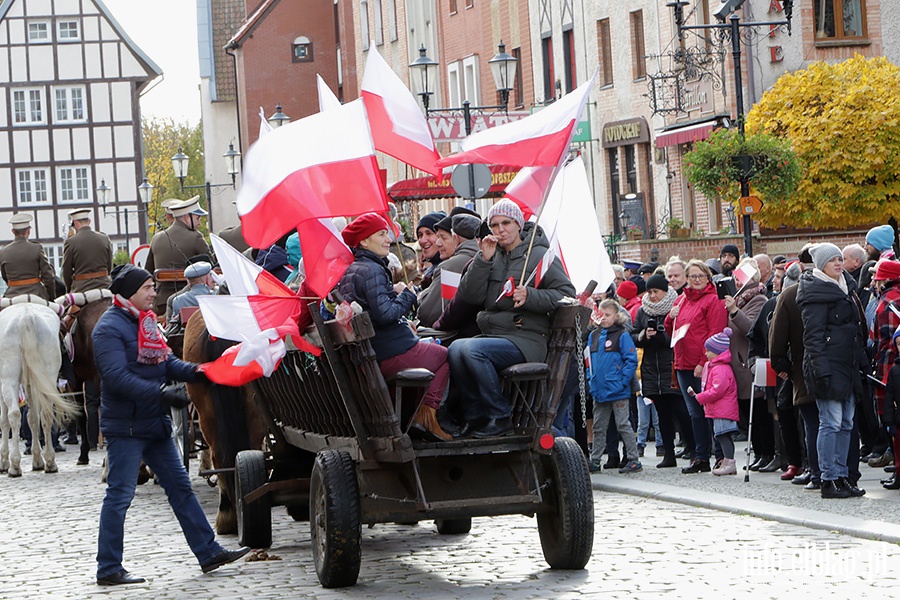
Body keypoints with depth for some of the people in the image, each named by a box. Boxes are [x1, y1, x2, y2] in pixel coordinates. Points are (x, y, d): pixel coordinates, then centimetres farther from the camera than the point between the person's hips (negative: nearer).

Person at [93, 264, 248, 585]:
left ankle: (208, 552, 18)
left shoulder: (144, 322, 14)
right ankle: (109, 568, 3)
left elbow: (165, 362, 13)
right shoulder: (109, 328, -14)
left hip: (155, 424, 9)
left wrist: (193, 371, -7)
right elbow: (117, 377, -24)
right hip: (125, 426, -9)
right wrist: (160, 393, -30)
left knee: (180, 486, 12)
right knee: (119, 495, -4)